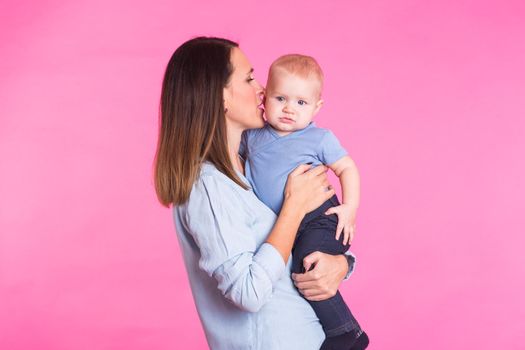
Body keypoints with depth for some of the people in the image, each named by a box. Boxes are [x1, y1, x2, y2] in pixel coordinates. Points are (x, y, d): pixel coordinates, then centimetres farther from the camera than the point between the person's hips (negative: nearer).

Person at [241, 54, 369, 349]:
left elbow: (347, 168, 1)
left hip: (318, 218, -6)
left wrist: (350, 206, -10)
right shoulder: (253, 136, 8)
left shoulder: (320, 138, -3)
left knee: (307, 268, -26)